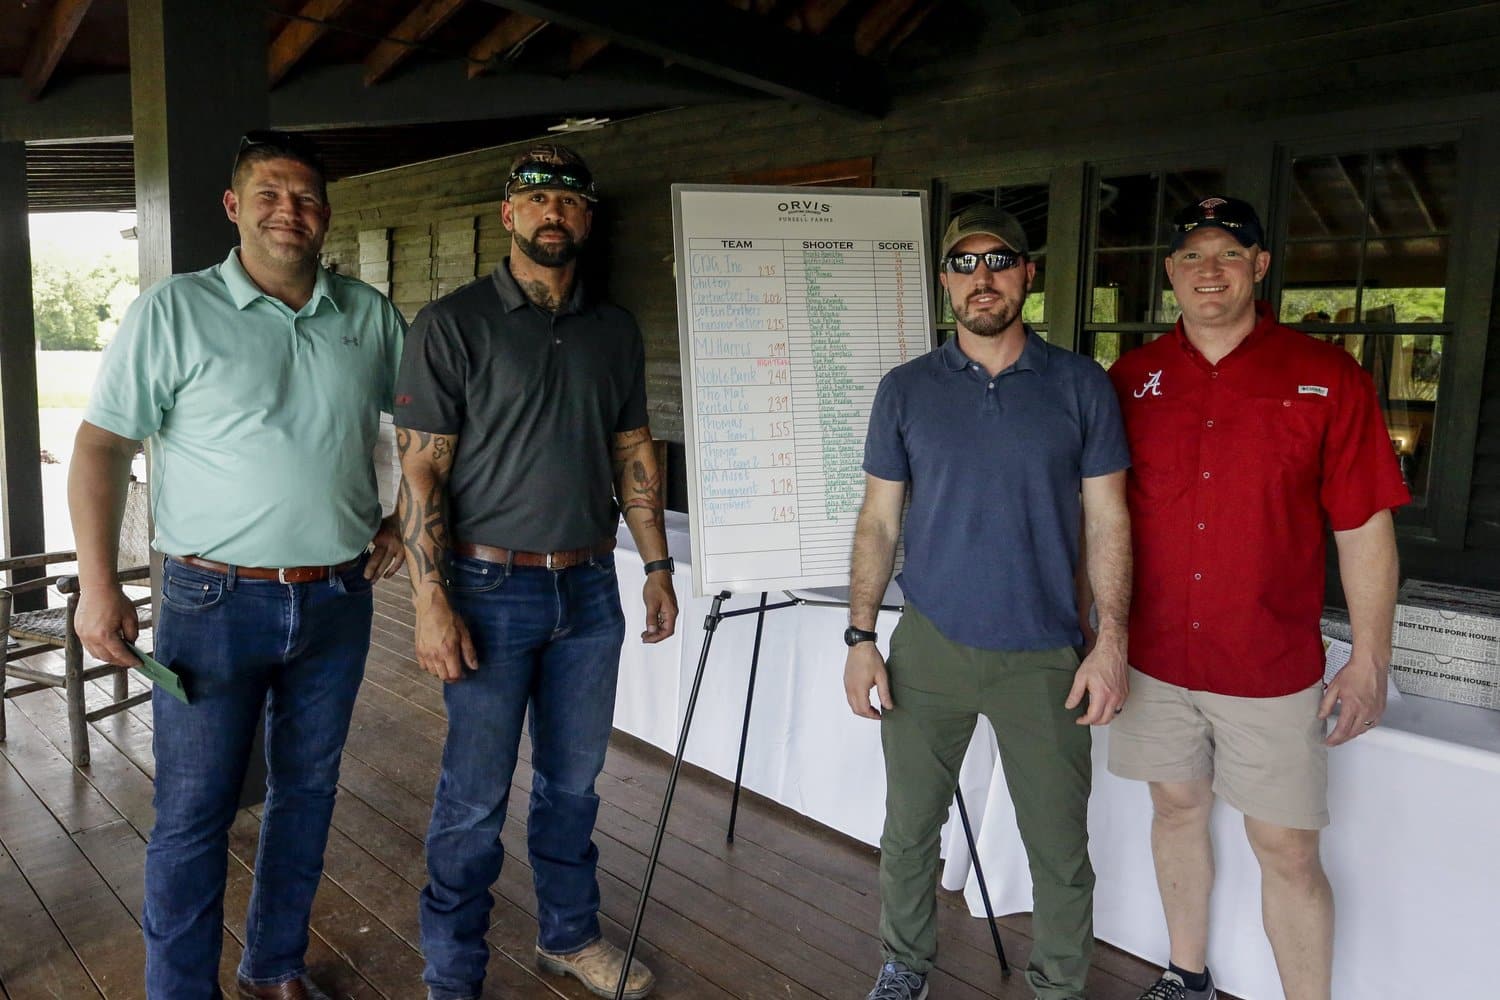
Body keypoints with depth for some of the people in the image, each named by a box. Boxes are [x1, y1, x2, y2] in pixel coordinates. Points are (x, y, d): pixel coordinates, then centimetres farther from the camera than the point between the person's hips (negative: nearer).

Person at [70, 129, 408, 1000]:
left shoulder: (371, 317, 4)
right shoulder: (174, 312, -4)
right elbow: (102, 447, -4)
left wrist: (403, 517, 8)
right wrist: (99, 586, -10)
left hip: (338, 601, 4)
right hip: (217, 602, -3)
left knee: (308, 792, 16)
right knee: (194, 814, 4)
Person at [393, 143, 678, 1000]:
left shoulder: (616, 331, 8)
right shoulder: (453, 325, -6)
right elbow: (422, 471, -9)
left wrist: (658, 565, 10)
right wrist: (432, 602, -15)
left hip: (590, 589, 4)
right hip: (492, 589, -4)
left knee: (574, 781, 16)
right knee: (475, 798, 5)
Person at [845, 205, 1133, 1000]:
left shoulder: (1082, 387, 0)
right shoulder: (905, 390, 3)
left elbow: (1107, 523, 1)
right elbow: (878, 521, 4)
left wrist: (1111, 641, -7)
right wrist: (860, 637, -1)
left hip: (1044, 657, -1)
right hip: (928, 648, 1)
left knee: (1059, 848, 9)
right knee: (909, 827, 13)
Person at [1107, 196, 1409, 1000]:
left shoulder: (1327, 377, -5)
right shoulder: (1130, 379, 1)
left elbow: (1365, 530, -3)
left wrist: (1369, 662, -4)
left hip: (1273, 668, -2)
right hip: (1153, 657, 3)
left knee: (1287, 850, 3)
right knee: (1177, 808, 17)